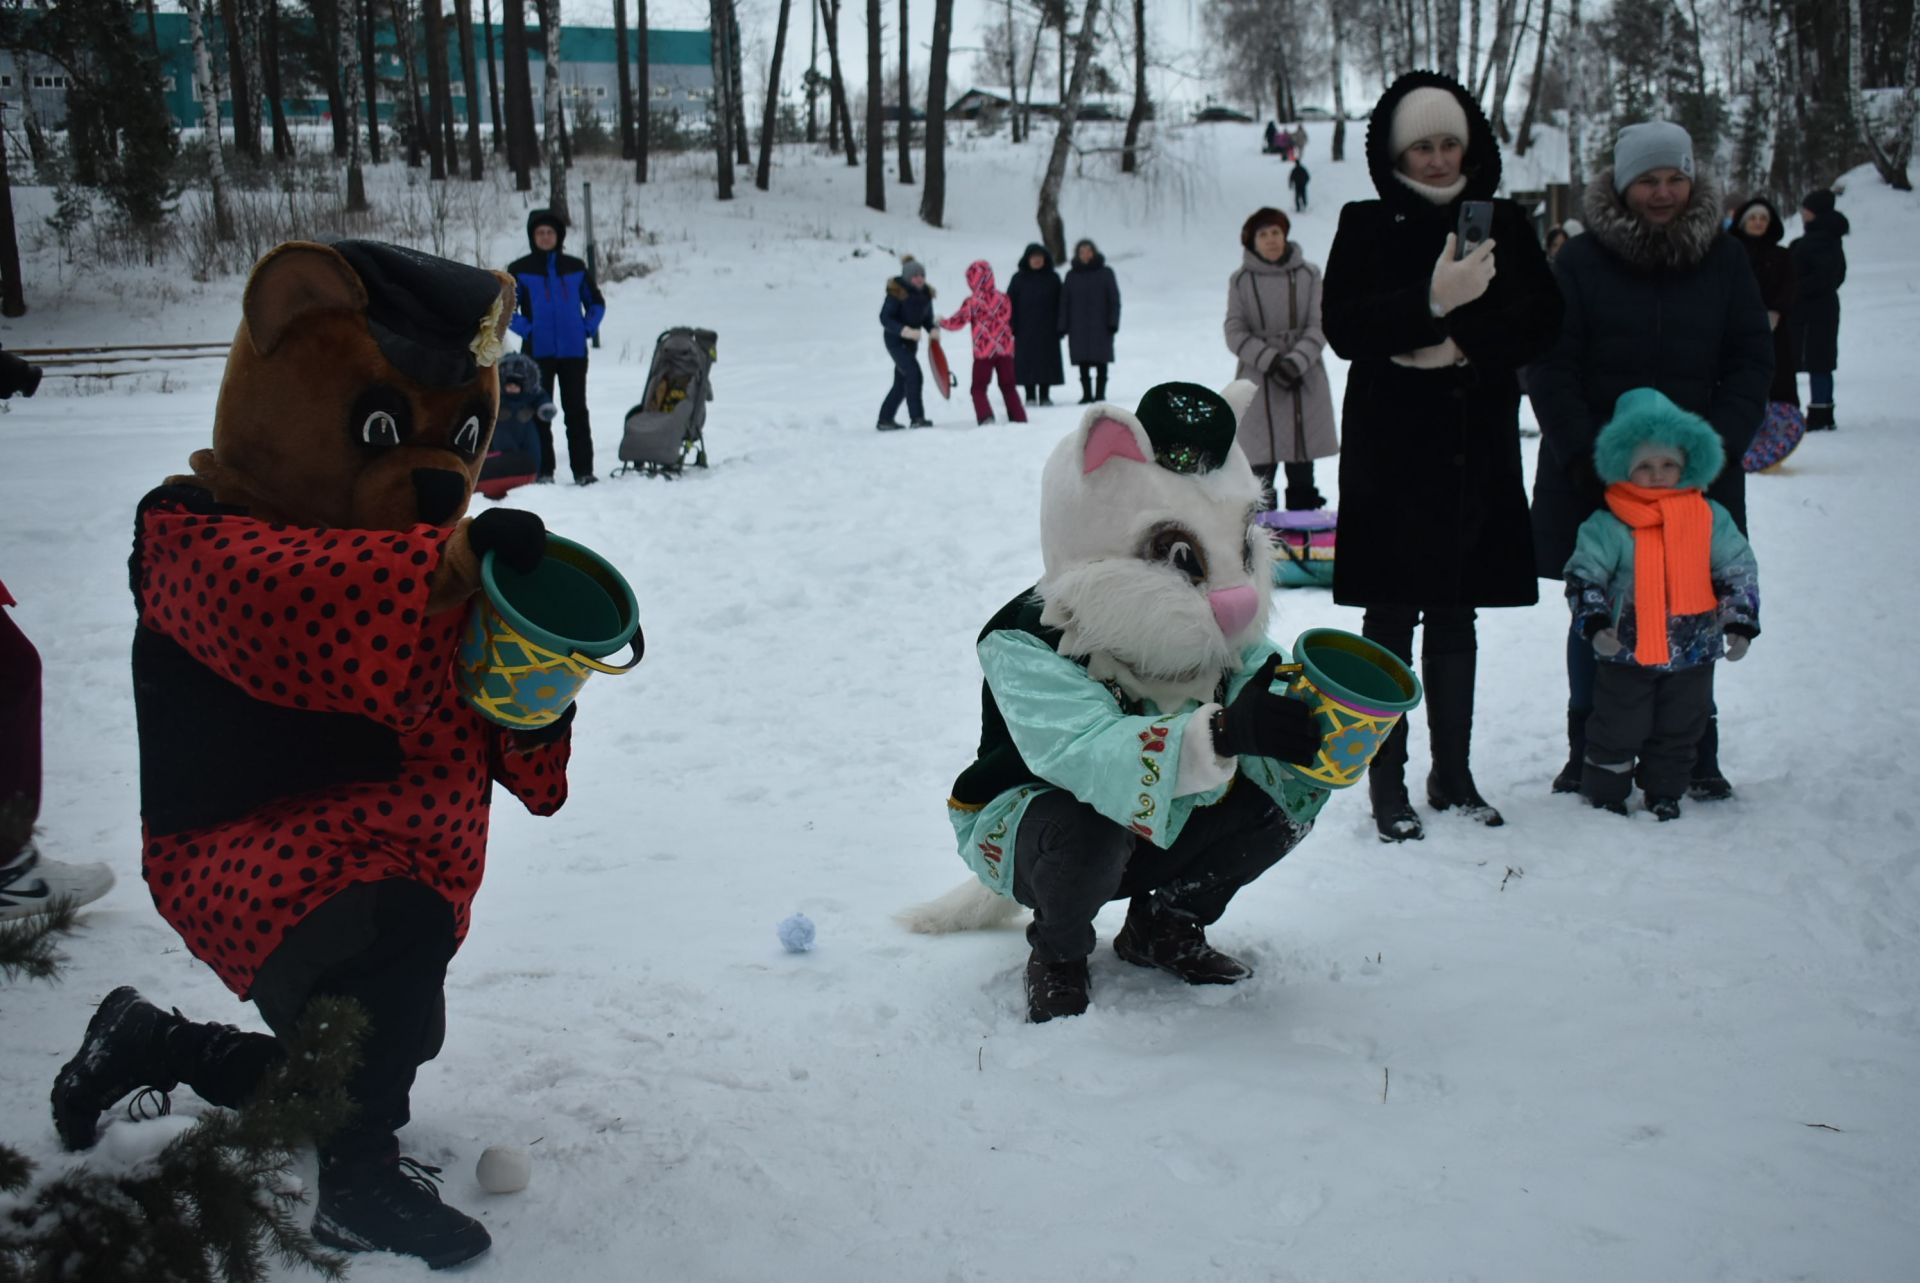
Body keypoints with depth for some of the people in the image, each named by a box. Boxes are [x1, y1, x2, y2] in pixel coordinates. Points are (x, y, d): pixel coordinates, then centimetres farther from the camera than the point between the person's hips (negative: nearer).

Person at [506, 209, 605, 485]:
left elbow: (596, 302, 16)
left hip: (573, 351, 1)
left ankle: (583, 470, 3)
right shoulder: (519, 270, 3)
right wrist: (526, 330, -7)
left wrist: (587, 328, 2)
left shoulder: (575, 267, 8)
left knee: (577, 411, 2)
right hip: (537, 352, -1)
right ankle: (543, 470, 5)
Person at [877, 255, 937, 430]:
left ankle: (885, 419, 21)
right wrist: (904, 330, -32)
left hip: (911, 341, 8)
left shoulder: (926, 293, 3)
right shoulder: (896, 293, -17)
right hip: (895, 339, -8)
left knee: (902, 381, 11)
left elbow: (927, 319, 11)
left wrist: (933, 330, -11)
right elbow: (885, 318, -19)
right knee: (913, 373, -20)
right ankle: (917, 418, -18)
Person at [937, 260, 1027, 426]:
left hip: (983, 352, -3)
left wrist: (941, 322, 14)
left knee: (979, 388, 6)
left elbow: (957, 322, -3)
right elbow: (1011, 321, 8)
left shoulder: (972, 302, -9)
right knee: (1008, 386, 15)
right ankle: (1019, 419, 14)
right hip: (1005, 349, 3)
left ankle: (985, 416, -13)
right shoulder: (1003, 298, 1)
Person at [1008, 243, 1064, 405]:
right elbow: (1010, 303, 2)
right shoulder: (1019, 279, 4)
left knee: (1048, 361, 0)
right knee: (1027, 362, -1)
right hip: (1025, 330, -1)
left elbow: (1059, 304, 6)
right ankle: (1030, 396, 5)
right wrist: (1011, 326, -7)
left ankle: (1045, 395, 7)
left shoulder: (1053, 278, 6)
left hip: (1047, 329, 1)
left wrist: (1060, 325, -2)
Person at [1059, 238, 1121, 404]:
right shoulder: (1072, 275, 9)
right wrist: (1063, 326, 1)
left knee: (1101, 361, -2)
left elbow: (1114, 299, 2)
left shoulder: (1105, 273, 4)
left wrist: (1113, 322, -6)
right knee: (1083, 362, 1)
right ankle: (1086, 394, 6)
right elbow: (1064, 302, 7)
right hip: (1078, 327, 2)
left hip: (1100, 326, -2)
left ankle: (1100, 394, 3)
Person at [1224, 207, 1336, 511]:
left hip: (1305, 383, 1)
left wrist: (1295, 361, -16)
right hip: (1258, 383, -1)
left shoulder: (1308, 274, 1)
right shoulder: (1241, 280, 1)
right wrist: (1270, 360, -15)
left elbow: (1318, 326, -1)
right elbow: (1235, 333, -2)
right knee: (1261, 463, -3)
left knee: (1302, 472, 5)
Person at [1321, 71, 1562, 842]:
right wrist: (1431, 303, -24)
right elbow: (1341, 328, -10)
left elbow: (1542, 319, 1)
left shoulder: (1506, 224, 9)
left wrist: (1464, 343, -14)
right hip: (1390, 449, -3)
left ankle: (1453, 773, 21)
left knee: (1456, 618, 11)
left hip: (1480, 450, 3)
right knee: (1392, 619, 0)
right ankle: (1387, 783, 8)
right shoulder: (1366, 226, 1)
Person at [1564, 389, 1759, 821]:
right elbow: (1583, 576, -7)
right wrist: (1594, 623, -20)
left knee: (1678, 732, 15)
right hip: (1626, 653, -3)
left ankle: (1664, 794, 31)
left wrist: (1740, 623, -3)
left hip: (1693, 655, 3)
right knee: (1617, 733, 6)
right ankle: (1606, 796, 22)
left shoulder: (1710, 519, 0)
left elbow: (1739, 571, 5)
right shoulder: (1607, 526, -9)